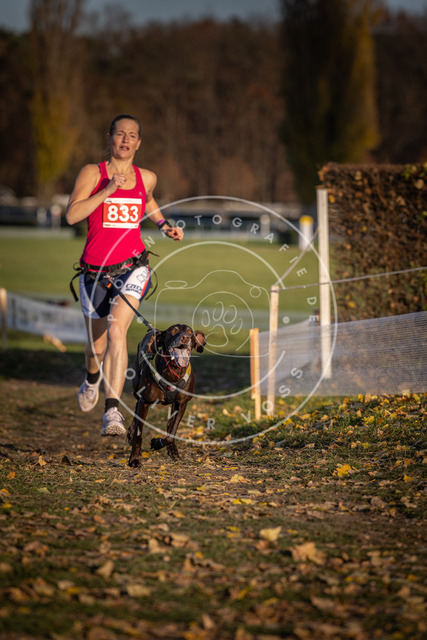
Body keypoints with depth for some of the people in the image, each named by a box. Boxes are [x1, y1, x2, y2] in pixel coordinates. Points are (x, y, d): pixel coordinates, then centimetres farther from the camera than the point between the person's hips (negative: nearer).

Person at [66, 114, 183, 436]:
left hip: (132, 268, 0)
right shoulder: (92, 173, -4)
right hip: (95, 272, 0)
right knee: (97, 342, 16)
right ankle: (93, 378, 54)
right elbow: (72, 215, -17)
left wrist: (166, 226, 17)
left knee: (117, 330, -25)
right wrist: (108, 190, -24)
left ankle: (113, 410, -31)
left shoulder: (147, 178, 6)